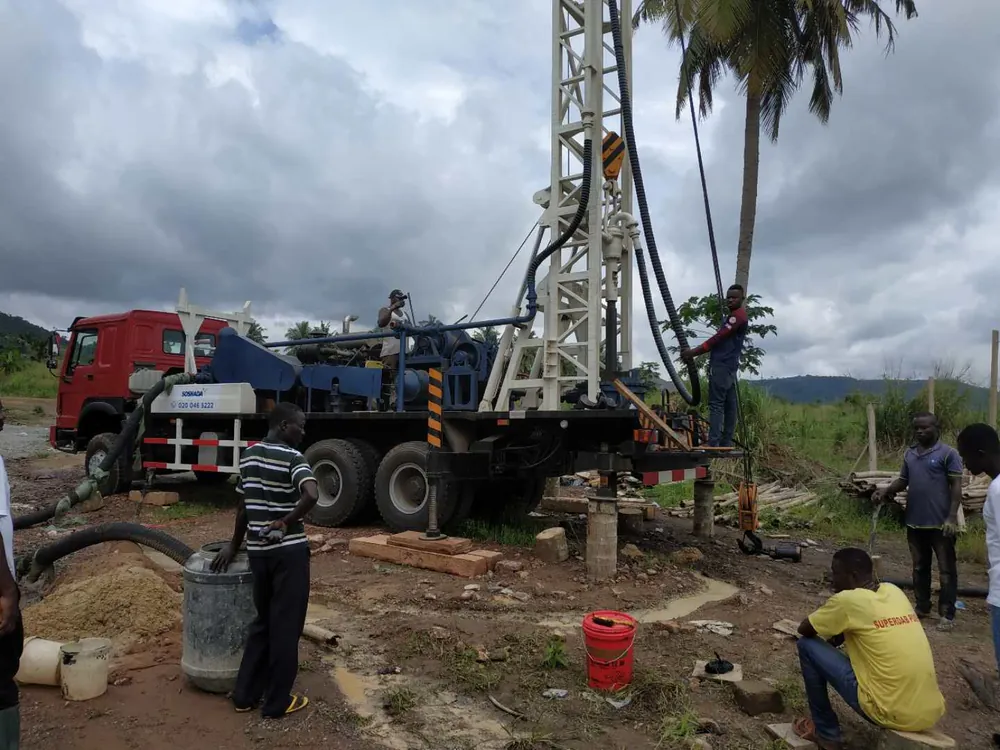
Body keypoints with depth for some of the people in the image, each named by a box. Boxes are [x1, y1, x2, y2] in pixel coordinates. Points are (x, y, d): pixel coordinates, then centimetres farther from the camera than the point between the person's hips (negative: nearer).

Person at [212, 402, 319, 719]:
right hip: (288, 550, -7)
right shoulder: (292, 458, -15)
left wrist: (234, 545, 24)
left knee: (263, 621, 21)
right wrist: (286, 523, -18)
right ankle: (277, 702, 17)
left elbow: (243, 507, 16)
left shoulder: (248, 455, 8)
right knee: (285, 625, 6)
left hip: (257, 550, 7)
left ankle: (245, 694, 28)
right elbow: (312, 494, -33)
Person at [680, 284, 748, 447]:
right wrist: (695, 352, 13)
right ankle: (726, 444, 9)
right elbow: (721, 341, 20)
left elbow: (718, 338, -16)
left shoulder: (737, 316, -8)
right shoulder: (735, 316, 23)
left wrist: (693, 352, -15)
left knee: (716, 404, -13)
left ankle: (713, 445, -16)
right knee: (729, 405, 7)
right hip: (729, 367, 10)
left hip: (721, 366, -10)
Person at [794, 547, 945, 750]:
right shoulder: (893, 591, 10)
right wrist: (836, 637, 21)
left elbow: (804, 630, 3)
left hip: (893, 713, -7)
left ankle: (827, 733, 14)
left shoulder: (848, 599, -10)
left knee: (808, 646, 3)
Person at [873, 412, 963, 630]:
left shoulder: (948, 453, -8)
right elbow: (903, 480, 16)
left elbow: (956, 486, -10)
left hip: (940, 523, -6)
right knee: (919, 567, 16)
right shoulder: (909, 454, 10)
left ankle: (947, 614, 13)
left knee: (946, 569, 4)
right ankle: (922, 607, 29)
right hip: (914, 522, 6)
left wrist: (952, 517, -18)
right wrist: (886, 490, -4)